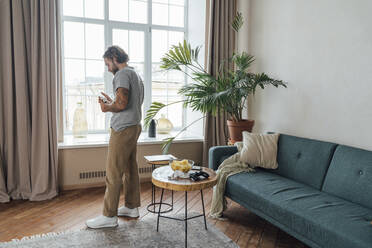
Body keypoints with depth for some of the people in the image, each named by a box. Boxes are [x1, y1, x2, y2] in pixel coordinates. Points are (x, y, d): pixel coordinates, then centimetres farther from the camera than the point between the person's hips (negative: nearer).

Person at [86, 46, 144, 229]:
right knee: (130, 169, 15)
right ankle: (132, 207, 25)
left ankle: (109, 216, 2)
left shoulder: (122, 74, -12)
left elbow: (122, 103, -23)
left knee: (113, 173, -5)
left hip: (123, 129, -10)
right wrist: (112, 102, 17)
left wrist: (107, 108, -5)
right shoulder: (136, 74, 19)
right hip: (134, 126, 10)